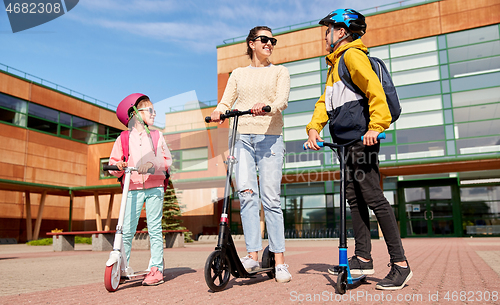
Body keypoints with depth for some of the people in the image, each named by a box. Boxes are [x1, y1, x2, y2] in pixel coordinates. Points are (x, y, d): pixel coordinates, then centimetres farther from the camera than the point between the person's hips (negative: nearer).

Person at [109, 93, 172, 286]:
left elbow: (167, 160, 7)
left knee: (154, 229, 0)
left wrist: (152, 163, -11)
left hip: (154, 188, 1)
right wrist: (118, 166, -14)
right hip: (133, 189, 0)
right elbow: (113, 162, 8)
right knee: (127, 230, -3)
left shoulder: (156, 137, 12)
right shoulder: (123, 139, 9)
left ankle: (156, 269, 5)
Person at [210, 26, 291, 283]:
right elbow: (227, 101, 12)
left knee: (270, 198, -7)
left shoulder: (280, 71, 14)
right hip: (242, 137, 2)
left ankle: (279, 261, -1)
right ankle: (253, 256, -9)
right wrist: (218, 112, -12)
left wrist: (268, 107, -25)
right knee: (246, 194, -12)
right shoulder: (238, 74, 21)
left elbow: (282, 100, -3)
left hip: (270, 138, -2)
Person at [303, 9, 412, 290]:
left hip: (361, 139, -10)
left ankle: (401, 264, -4)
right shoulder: (336, 63, 26)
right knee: (354, 199, 9)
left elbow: (374, 88, -18)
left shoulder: (352, 55, -3)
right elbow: (326, 101, 21)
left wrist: (376, 125, -26)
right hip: (346, 141, 10)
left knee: (374, 198, -11)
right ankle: (363, 259, 17)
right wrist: (314, 128, 5)